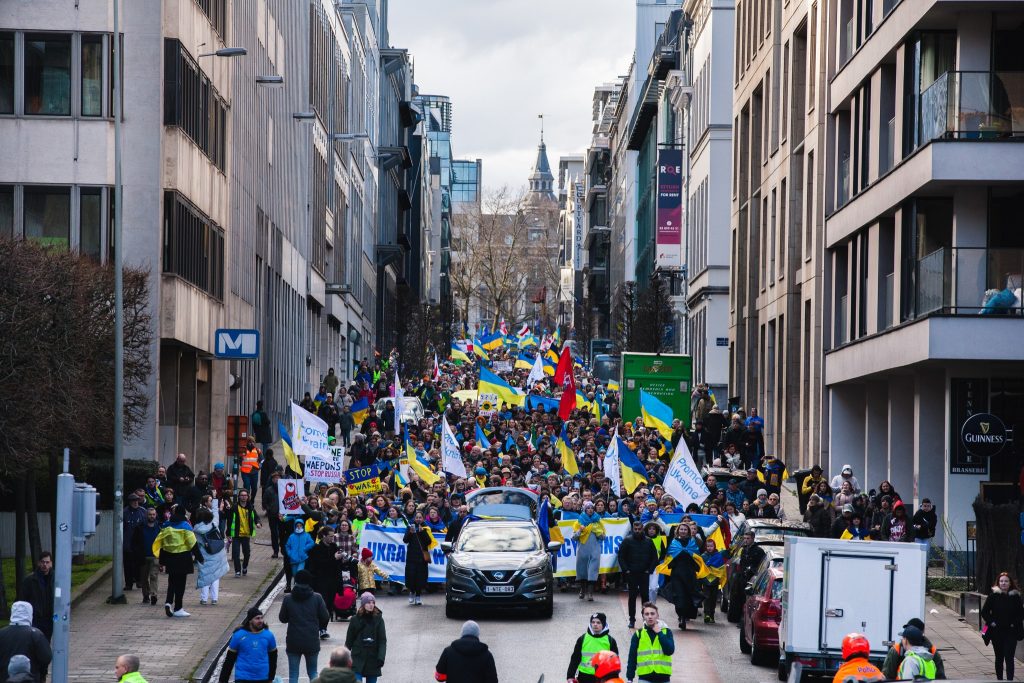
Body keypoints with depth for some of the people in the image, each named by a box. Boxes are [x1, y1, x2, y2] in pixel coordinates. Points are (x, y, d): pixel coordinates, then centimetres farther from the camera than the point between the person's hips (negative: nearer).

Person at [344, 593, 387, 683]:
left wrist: (381, 658, -14)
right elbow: (349, 640, 5)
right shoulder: (355, 620, 0)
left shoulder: (378, 619, 1)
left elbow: (383, 640, -3)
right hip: (358, 658, -1)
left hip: (373, 659, 1)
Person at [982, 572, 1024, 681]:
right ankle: (999, 679, 22)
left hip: (1011, 632, -1)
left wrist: (1015, 623, -7)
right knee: (999, 658, 12)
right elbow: (984, 612, 2)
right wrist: (991, 622, -8)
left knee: (1009, 658, -8)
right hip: (997, 632, 1)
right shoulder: (993, 596, -1)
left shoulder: (1015, 596, 0)